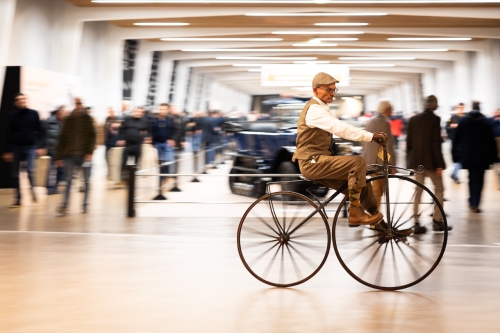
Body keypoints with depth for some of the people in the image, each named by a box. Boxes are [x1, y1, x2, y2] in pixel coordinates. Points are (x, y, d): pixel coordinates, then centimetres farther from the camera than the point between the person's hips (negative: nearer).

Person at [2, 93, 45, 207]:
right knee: (15, 174, 5)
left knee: (30, 170, -16)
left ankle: (32, 189, 9)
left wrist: (40, 146, -2)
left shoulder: (33, 114, 2)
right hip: (16, 147, 1)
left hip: (30, 147, -1)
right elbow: (9, 134, 1)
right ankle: (17, 199, 12)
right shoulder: (12, 115, 1)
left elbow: (39, 131, 5)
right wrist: (8, 151, -2)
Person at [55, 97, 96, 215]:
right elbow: (62, 138, 9)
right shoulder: (68, 119, 8)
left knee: (86, 181, 5)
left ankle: (85, 205, 16)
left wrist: (89, 152, -15)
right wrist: (59, 156, 5)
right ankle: (64, 205, -9)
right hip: (69, 154, 1)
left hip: (84, 154, -1)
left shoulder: (87, 119, 3)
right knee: (68, 180, -6)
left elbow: (92, 135, -4)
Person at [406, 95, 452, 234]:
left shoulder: (413, 119, 6)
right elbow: (436, 143, -14)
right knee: (439, 188, 10)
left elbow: (409, 141, 8)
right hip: (431, 160, -5)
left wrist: (409, 161, 15)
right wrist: (439, 164, -12)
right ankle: (437, 221, 8)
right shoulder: (435, 119, -10)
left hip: (416, 160, 5)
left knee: (418, 191, 9)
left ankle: (416, 224, 6)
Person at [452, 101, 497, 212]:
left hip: (467, 156, 2)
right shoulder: (486, 121, -4)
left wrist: (456, 155, 6)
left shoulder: (463, 120, 1)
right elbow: (491, 141, -3)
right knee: (478, 180, 0)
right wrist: (493, 157, 2)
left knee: (472, 179, 17)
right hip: (482, 156, -2)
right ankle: (475, 203, -7)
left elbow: (457, 139, 1)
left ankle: (472, 201, 21)